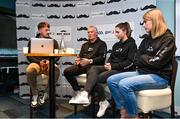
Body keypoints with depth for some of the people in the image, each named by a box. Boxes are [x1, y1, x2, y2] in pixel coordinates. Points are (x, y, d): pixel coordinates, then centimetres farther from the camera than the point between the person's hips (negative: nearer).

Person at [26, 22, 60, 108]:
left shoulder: (53, 41, 13)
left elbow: (57, 56, 9)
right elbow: (29, 56, 7)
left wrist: (50, 61, -12)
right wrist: (39, 62, -12)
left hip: (49, 64, 1)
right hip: (37, 63, 0)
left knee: (56, 70, -34)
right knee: (29, 70, -35)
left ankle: (45, 95, -16)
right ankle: (35, 95, -14)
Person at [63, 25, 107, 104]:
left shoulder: (101, 44, 10)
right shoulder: (85, 45, 30)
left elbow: (102, 58, -4)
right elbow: (80, 56, 27)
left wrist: (90, 61, -18)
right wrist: (78, 60, 2)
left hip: (94, 65, -6)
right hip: (82, 65, 6)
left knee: (91, 74, -41)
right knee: (67, 71, -17)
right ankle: (77, 92, -11)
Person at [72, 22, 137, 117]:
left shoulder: (131, 44, 0)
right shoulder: (116, 45, 23)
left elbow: (130, 62, -11)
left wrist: (113, 66, -17)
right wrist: (108, 64, -5)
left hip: (122, 70, -6)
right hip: (112, 67, 7)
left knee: (95, 77, -28)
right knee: (93, 69, -25)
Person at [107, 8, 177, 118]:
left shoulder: (168, 39, -7)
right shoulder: (147, 39, 15)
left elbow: (158, 62, -17)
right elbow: (136, 60, 10)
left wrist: (143, 58, -2)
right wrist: (149, 60, -8)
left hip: (159, 76, -8)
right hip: (142, 72, 8)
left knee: (124, 84, -30)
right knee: (111, 80, -8)